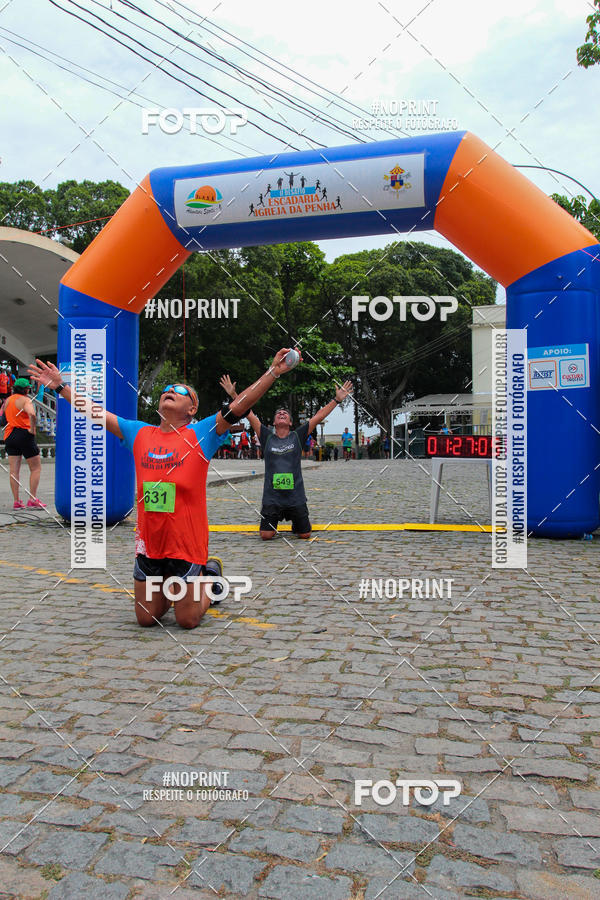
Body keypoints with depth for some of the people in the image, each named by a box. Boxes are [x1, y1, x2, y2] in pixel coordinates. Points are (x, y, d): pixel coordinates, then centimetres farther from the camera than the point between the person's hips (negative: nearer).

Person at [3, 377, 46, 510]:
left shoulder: (7, 400, 14)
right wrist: (32, 429, -19)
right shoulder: (25, 400, -10)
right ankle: (33, 499, 1)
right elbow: (31, 414, -29)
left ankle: (16, 501, 6)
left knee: (13, 469, 7)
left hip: (9, 436, 7)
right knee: (36, 468, 4)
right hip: (24, 435, -7)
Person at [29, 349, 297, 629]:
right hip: (148, 541, 4)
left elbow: (239, 406, -15)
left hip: (186, 541, -4)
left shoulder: (201, 434, -5)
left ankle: (209, 576, 34)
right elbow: (96, 412, 12)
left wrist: (273, 372, -24)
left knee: (188, 621, 6)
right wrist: (60, 386, 12)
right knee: (146, 618, 13)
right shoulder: (139, 433, 7)